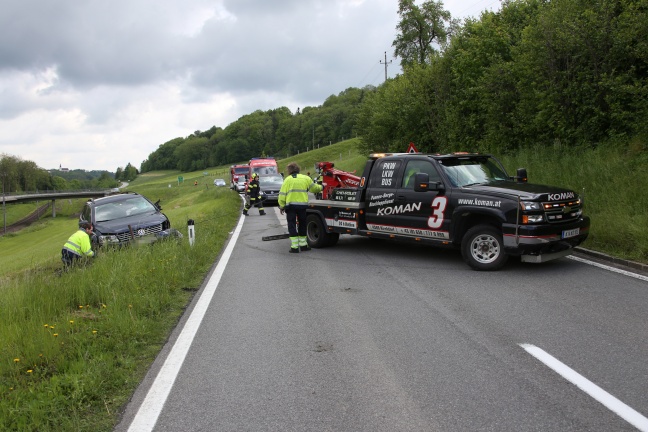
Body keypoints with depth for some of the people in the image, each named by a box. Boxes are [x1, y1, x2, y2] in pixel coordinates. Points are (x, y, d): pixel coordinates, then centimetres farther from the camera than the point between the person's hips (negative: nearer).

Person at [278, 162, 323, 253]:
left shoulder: (287, 180, 1)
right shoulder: (305, 178, 7)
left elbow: (282, 194, -2)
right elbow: (314, 188, 20)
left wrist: (281, 206, 5)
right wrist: (321, 187, 41)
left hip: (290, 205, -2)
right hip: (303, 205, 2)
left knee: (292, 226, 3)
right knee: (302, 225, 17)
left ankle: (294, 247, -2)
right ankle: (303, 245, 22)